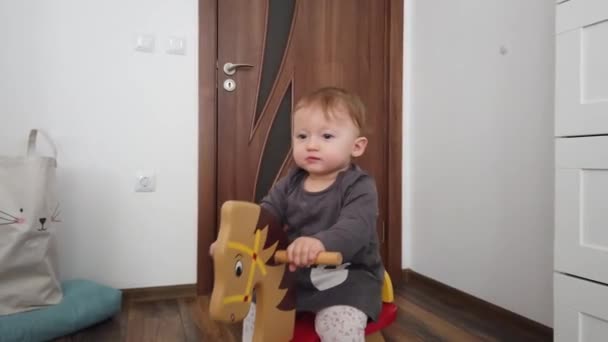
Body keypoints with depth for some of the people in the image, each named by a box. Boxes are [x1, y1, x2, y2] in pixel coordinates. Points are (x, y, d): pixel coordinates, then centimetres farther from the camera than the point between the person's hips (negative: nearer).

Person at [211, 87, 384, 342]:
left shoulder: (359, 187, -16)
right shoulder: (291, 183, 3)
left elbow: (354, 228, -33)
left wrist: (321, 242, -54)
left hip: (348, 276, -5)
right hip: (298, 273, 6)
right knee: (255, 308, 3)